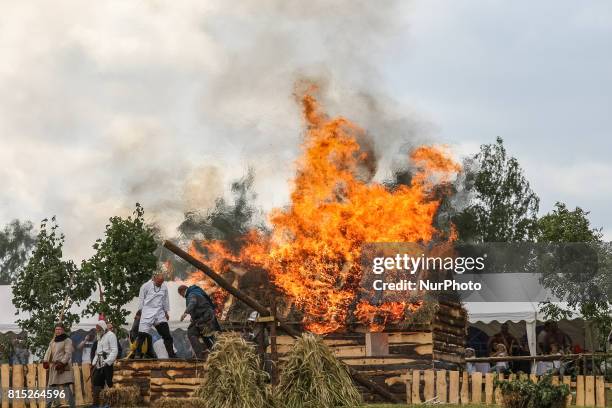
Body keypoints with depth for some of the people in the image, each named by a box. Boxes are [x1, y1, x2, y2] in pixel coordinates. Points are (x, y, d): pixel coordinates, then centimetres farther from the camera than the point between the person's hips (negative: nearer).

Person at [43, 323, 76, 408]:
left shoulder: (67, 340, -3)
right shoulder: (53, 341, 20)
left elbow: (68, 353, -12)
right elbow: (49, 351, 13)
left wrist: (62, 363, -23)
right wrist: (45, 361, -3)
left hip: (63, 367, -8)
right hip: (53, 367, 8)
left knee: (65, 386, -15)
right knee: (52, 387, 11)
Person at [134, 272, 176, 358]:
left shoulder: (164, 287, 8)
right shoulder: (146, 286, -4)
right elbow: (141, 299, 2)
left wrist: (166, 312, 18)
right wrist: (140, 312, 1)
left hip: (159, 313, 4)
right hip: (147, 313, -4)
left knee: (166, 334, 1)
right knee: (142, 334, -7)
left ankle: (172, 355, 5)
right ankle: (138, 354, -1)